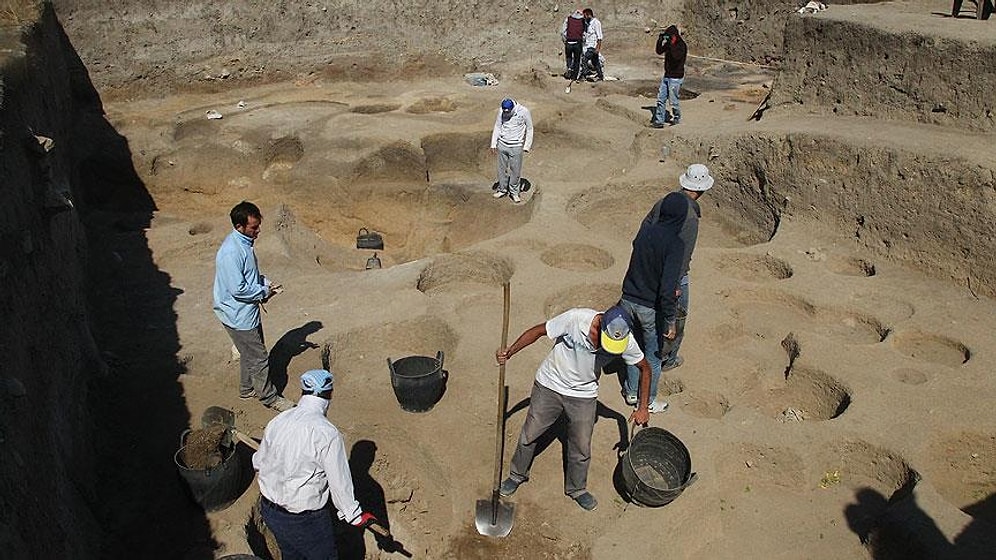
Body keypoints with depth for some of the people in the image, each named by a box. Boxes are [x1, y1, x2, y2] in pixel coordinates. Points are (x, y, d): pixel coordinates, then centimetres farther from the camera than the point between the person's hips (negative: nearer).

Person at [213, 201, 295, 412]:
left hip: (248, 312, 10)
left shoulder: (245, 242, 3)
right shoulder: (231, 252, -28)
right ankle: (269, 397, 18)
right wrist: (264, 291, -15)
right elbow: (238, 289, -28)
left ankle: (247, 388, 41)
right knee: (259, 357, 3)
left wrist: (264, 282, 1)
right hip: (238, 315, -10)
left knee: (250, 352, 24)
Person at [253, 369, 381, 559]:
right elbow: (339, 482, -18)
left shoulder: (276, 422, -5)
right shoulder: (327, 433, -24)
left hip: (268, 510, 6)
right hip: (304, 521, -6)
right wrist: (355, 515, -4)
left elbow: (259, 462, 10)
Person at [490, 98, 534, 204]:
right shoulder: (500, 111, -7)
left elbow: (529, 129, -4)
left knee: (515, 170, 4)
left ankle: (513, 192, 19)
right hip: (502, 144, 3)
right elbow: (497, 127, 5)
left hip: (516, 147, -3)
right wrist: (493, 144, 4)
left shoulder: (524, 112, -15)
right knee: (502, 168, 12)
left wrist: (527, 146, -4)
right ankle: (502, 188, 29)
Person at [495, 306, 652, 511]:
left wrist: (642, 407, -5)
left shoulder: (625, 340, -21)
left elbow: (644, 368, -3)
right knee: (529, 434, 15)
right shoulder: (575, 318, -31)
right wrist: (509, 352, -27)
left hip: (584, 395, 1)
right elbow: (538, 331, -18)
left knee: (581, 447, 12)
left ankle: (576, 489, 41)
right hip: (549, 386, -1)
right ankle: (517, 475, 42)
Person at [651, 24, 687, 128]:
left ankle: (677, 118, 22)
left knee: (673, 100, 1)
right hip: (667, 76, 8)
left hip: (676, 77, -8)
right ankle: (659, 121, 9)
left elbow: (677, 56, -32)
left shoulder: (682, 45, -16)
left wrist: (671, 43, -33)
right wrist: (660, 40, -6)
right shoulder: (668, 44, 7)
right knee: (661, 98, 6)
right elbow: (659, 51, 8)